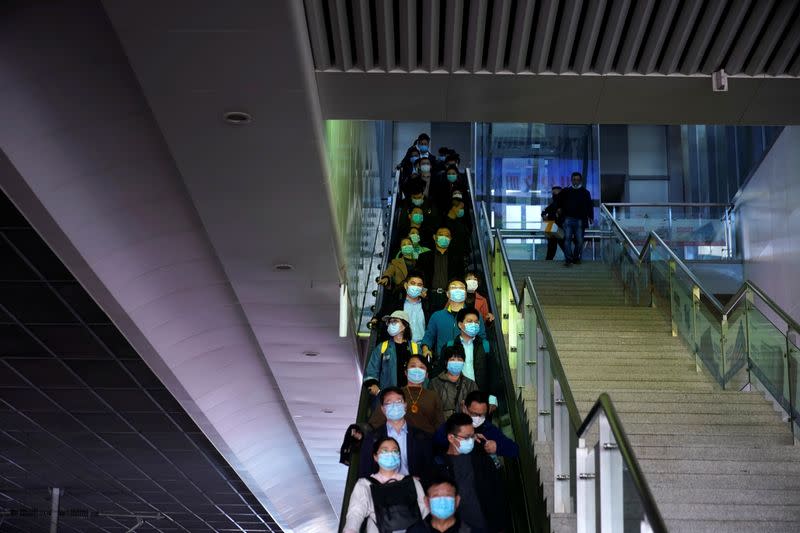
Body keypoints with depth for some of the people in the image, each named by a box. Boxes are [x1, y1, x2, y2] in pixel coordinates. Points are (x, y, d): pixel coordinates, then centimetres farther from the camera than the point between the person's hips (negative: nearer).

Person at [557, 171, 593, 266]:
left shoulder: (585, 192, 6)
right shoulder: (566, 192, 9)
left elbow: (590, 205, 5)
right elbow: (558, 199, 27)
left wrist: (590, 217, -4)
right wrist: (559, 208, 15)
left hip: (580, 220, 0)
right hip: (568, 218, 0)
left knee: (579, 240, 3)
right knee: (567, 239, -10)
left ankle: (576, 258, 16)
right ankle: (568, 259, -13)